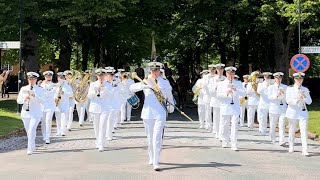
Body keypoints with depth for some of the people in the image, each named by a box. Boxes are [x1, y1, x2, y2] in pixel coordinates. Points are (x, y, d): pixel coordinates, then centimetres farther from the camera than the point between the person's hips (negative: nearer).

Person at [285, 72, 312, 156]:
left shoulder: (305, 90, 7)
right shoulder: (290, 89, 1)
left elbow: (309, 102, 4)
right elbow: (288, 100, -9)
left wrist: (304, 96, -16)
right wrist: (296, 99, -25)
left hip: (303, 112, 1)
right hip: (293, 112, -1)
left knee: (304, 131, -8)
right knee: (292, 131, 8)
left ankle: (305, 150, -10)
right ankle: (291, 147, 24)